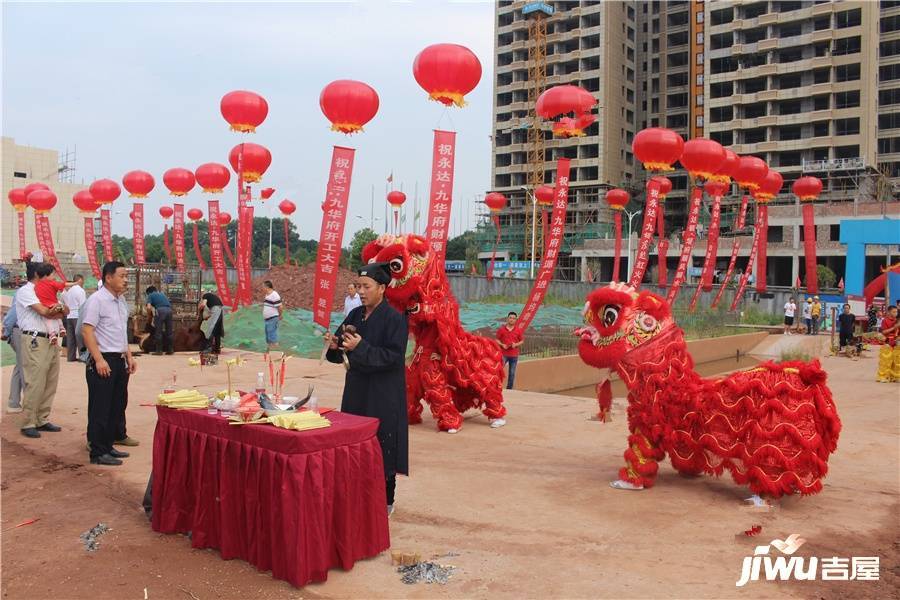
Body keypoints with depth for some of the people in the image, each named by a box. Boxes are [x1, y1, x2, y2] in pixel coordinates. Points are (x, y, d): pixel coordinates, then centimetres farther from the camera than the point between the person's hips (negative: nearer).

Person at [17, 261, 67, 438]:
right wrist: (60, 311, 4)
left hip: (52, 342, 8)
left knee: (50, 384, 9)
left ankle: (42, 420, 18)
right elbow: (44, 312, -15)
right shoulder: (25, 291, -3)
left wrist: (57, 310, -10)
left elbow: (65, 311, 12)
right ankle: (28, 424, 0)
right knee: (35, 384, -7)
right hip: (35, 342, -8)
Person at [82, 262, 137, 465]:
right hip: (103, 361, -9)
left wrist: (129, 356, 17)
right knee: (100, 409, -2)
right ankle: (98, 453, 5)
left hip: (120, 361, 9)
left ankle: (107, 446, 24)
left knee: (117, 406, 13)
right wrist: (99, 360, -22)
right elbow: (87, 331, -17)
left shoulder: (121, 300, 14)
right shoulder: (97, 300, -12)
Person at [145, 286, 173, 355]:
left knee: (158, 332, 3)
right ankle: (170, 350, 15)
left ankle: (159, 350, 4)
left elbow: (149, 307, 1)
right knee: (169, 331, 12)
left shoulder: (150, 295, 17)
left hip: (160, 310, -5)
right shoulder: (162, 294, 33)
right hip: (169, 309, 5)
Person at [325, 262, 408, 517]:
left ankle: (385, 502, 18)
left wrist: (361, 347, -27)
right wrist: (334, 345, -11)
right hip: (357, 390, 7)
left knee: (382, 446, 2)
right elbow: (342, 351, 12)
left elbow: (394, 356, -19)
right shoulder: (355, 315, 7)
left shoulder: (395, 319, -13)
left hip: (383, 396, -6)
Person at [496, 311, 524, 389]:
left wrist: (516, 344, -10)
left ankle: (509, 388, 16)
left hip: (514, 355, 2)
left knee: (512, 373, 6)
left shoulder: (518, 331, 3)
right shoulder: (501, 329, 0)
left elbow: (522, 341, 9)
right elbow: (497, 340, 5)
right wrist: (502, 345, -13)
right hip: (503, 354, -2)